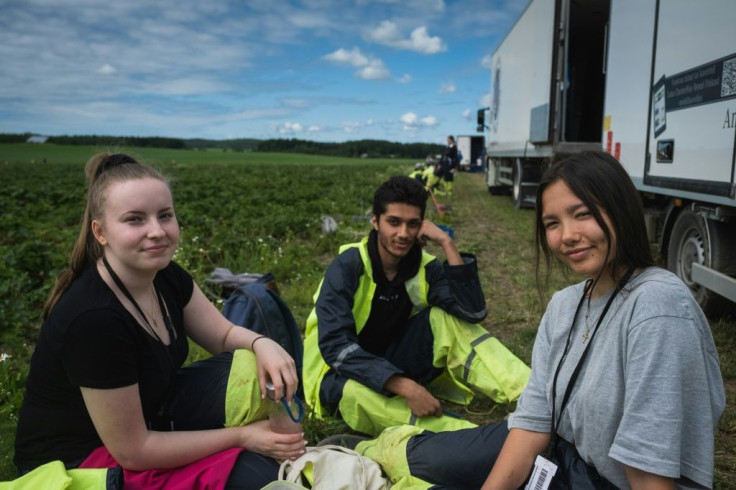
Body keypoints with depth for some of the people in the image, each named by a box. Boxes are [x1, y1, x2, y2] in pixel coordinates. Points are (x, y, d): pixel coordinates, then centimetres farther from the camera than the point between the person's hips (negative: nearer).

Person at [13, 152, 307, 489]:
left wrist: (262, 345, -21)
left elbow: (224, 335, 2)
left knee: (253, 368, -11)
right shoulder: (93, 318, -32)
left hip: (150, 412, 7)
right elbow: (133, 450, -25)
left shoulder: (165, 275, -9)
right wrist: (240, 435, -20)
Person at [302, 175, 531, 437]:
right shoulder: (348, 266, -20)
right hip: (342, 377, -4)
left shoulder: (425, 267, -7)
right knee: (360, 394, -39)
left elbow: (473, 312, -21)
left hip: (397, 366, 4)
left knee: (445, 319, -17)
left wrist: (447, 244, -24)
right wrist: (405, 386, -38)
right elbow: (335, 346, -29)